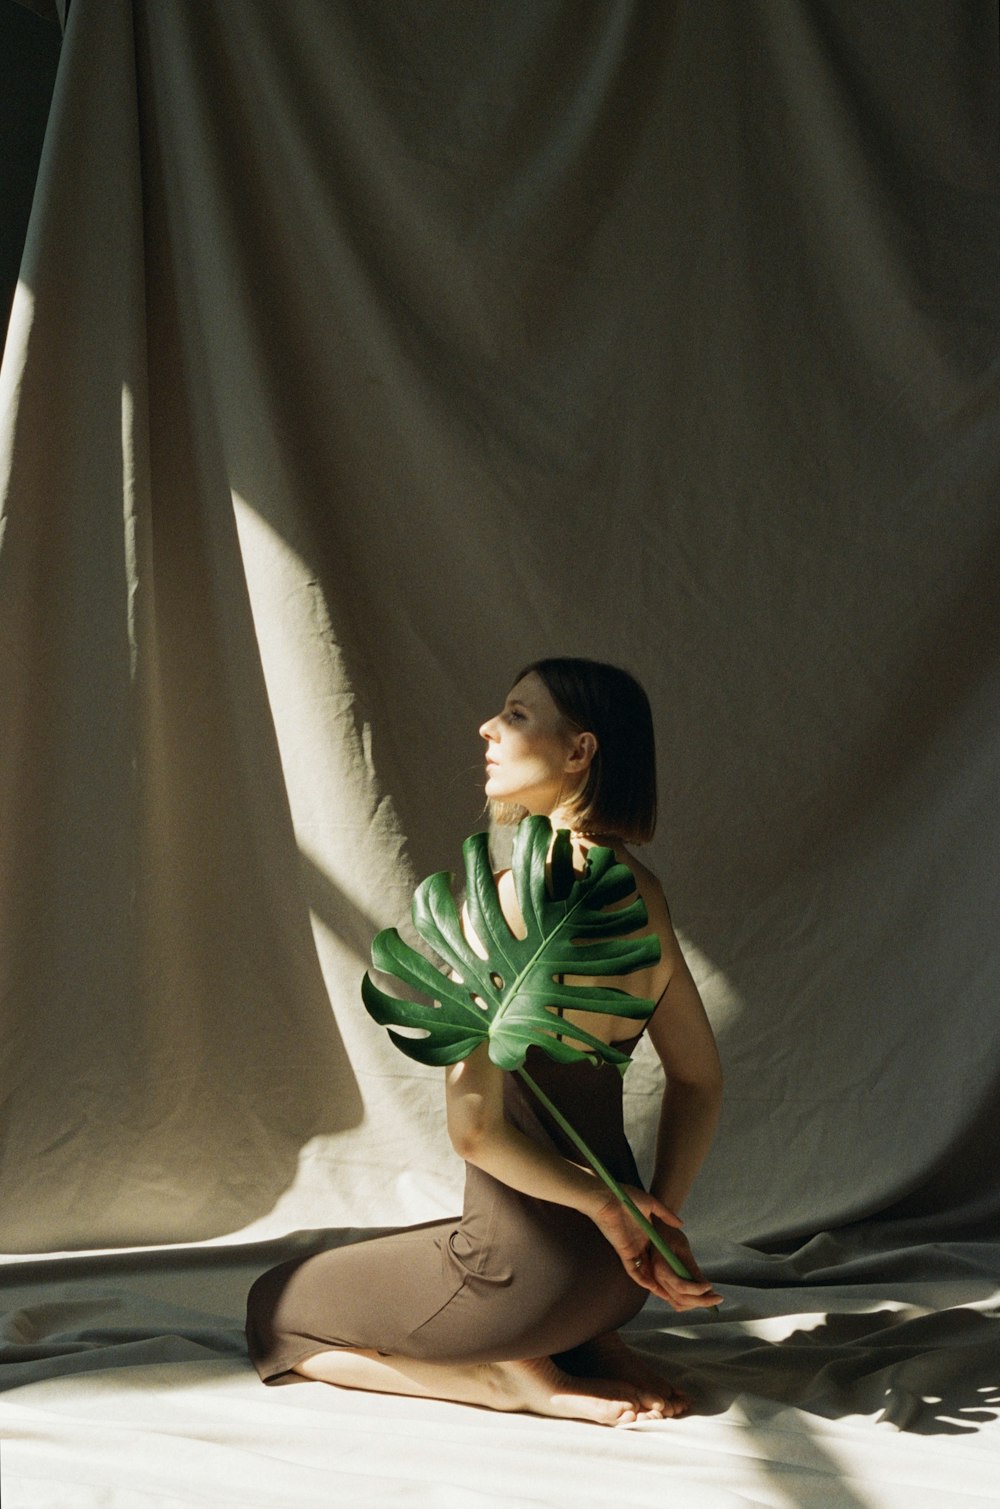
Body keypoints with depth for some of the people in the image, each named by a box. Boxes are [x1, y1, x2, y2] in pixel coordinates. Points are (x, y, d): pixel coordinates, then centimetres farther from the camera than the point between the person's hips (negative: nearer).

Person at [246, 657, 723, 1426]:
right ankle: (592, 1348, 12)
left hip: (529, 1268, -8)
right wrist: (661, 1216, 4)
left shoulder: (512, 897, -22)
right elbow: (700, 1081, 10)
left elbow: (477, 1128, -24)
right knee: (377, 1260, 34)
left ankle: (518, 1378, -2)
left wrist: (608, 1206, -12)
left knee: (274, 1309, 16)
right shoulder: (642, 891, 3)